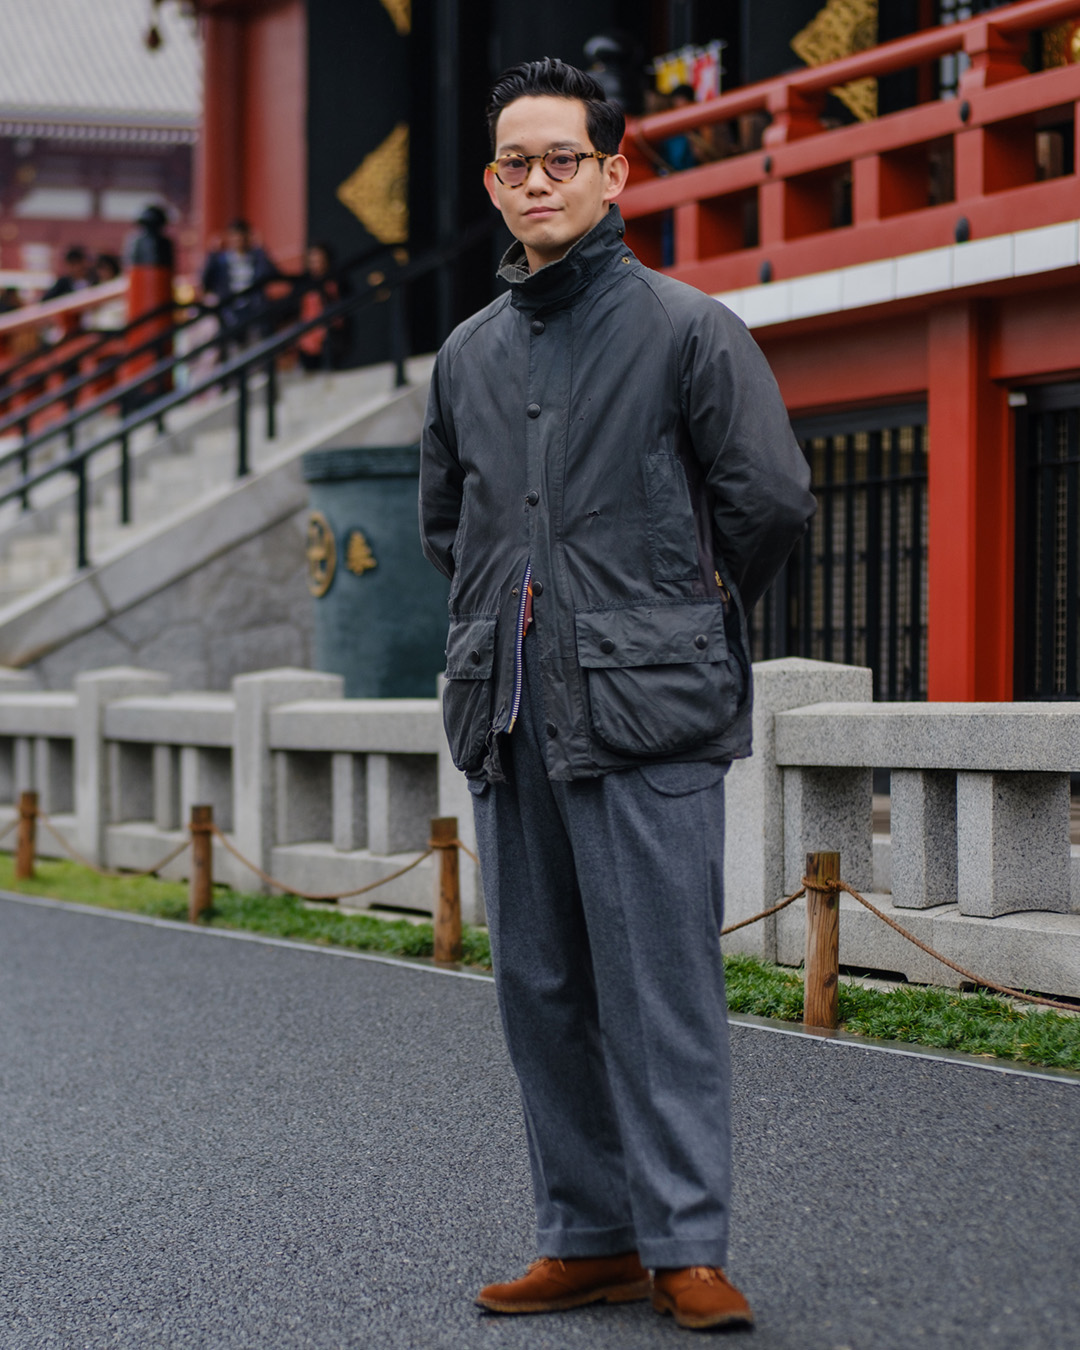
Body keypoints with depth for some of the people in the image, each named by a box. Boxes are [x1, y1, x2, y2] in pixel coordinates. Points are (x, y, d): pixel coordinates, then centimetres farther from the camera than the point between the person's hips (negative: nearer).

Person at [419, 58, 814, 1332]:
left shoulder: (688, 329, -2)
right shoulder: (468, 355, 14)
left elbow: (772, 497, -3)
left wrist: (680, 610, 6)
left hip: (647, 708, -6)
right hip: (507, 710, 6)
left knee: (660, 987, -5)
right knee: (540, 987, 8)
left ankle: (685, 1247, 1)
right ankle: (589, 1238, 17)